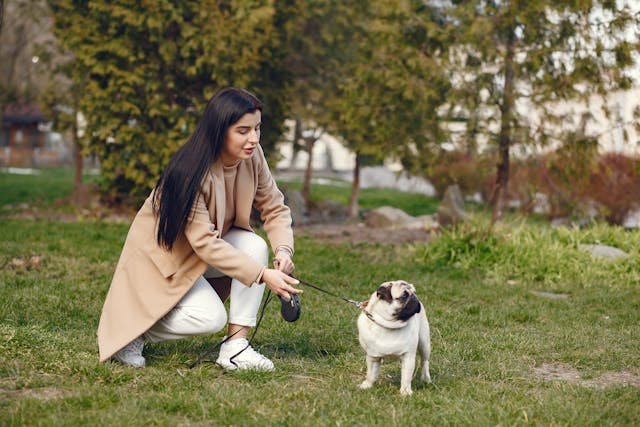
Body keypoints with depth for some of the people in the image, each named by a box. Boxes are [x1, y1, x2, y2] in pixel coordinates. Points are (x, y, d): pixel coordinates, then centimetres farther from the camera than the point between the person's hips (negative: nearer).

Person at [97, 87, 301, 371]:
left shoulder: (252, 157, -12)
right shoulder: (191, 172, -32)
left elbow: (274, 207, -4)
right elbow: (204, 242, -34)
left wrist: (283, 249, -25)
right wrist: (263, 275, -38)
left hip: (207, 246, 7)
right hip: (162, 255, -7)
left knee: (255, 246, -22)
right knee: (211, 318, -25)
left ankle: (235, 347, -17)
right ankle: (133, 330, 0)